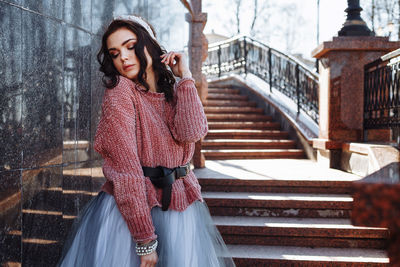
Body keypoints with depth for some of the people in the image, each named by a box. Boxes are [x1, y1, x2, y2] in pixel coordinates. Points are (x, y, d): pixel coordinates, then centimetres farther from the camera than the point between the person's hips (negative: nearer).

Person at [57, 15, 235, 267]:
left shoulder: (174, 92, 8)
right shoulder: (119, 90, -9)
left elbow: (191, 132, -15)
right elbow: (126, 167, -17)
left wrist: (185, 77, -6)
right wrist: (145, 239, -21)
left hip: (179, 205, 4)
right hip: (129, 208, -4)